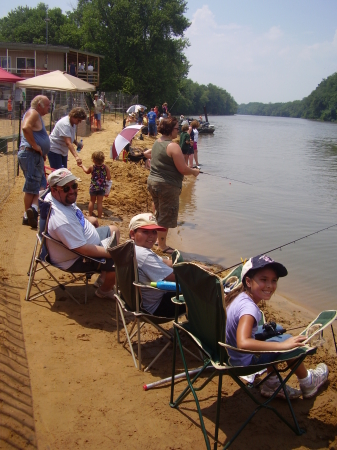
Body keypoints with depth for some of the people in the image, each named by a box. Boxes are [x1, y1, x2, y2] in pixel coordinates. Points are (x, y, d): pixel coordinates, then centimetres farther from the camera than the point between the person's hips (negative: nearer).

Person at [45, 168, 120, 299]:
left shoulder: (63, 198, -9)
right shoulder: (62, 220, -38)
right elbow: (83, 249, -34)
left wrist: (87, 219, 18)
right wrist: (111, 252, -25)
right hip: (75, 260, -11)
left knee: (114, 230, 23)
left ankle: (104, 278, 27)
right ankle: (104, 290, 13)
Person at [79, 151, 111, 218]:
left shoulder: (92, 167, -10)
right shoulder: (106, 167, -11)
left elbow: (86, 171, 13)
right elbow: (109, 178, -10)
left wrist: (82, 166, 31)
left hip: (93, 187, 0)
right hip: (102, 187, 0)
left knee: (92, 201, 18)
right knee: (99, 202, 7)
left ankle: (90, 215, 30)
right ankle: (99, 216, 13)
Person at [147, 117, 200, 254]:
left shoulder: (156, 143, 9)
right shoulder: (173, 146, -19)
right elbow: (183, 169, -21)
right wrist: (194, 171, 0)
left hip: (152, 181, 9)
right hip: (167, 185, -9)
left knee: (159, 214, 22)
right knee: (166, 217, 3)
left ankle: (159, 241, 34)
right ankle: (162, 246, 13)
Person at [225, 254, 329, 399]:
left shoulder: (238, 296, -4)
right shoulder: (249, 307, -30)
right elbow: (243, 343, -44)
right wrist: (283, 345, -37)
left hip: (229, 354, 8)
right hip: (243, 363, -8)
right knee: (287, 340, -3)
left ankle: (272, 384, 28)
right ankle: (308, 384, 20)